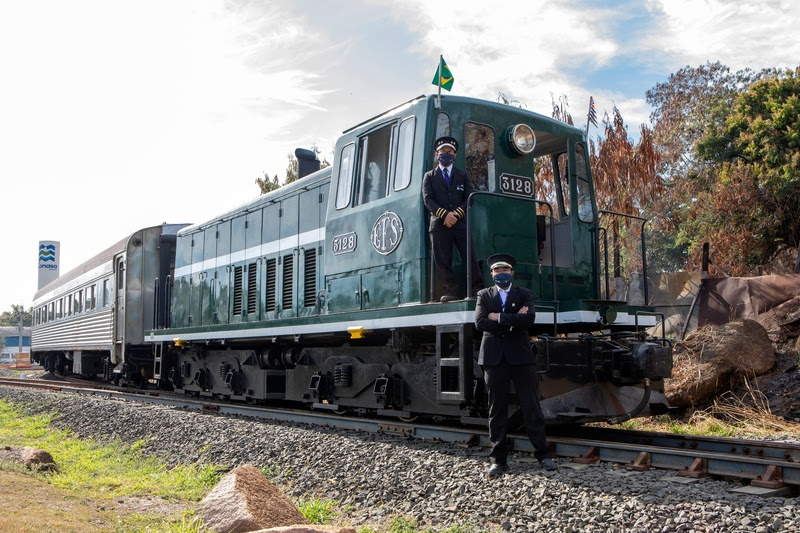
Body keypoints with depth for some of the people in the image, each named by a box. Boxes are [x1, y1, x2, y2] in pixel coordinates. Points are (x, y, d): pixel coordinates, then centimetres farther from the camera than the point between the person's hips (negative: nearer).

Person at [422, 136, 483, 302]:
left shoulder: (462, 175, 20)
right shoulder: (429, 176, 15)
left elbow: (469, 198, 9)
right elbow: (428, 199, 1)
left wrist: (457, 214, -8)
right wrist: (444, 214, -13)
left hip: (460, 222, 1)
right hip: (439, 224, -1)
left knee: (469, 257, -4)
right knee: (442, 261, -5)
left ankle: (477, 290, -2)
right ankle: (451, 292, -1)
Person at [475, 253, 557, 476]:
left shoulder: (524, 294, 8)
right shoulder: (484, 295, 10)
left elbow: (529, 319, -11)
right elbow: (480, 323, -7)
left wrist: (499, 318, -11)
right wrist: (513, 319, -9)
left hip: (521, 357, 0)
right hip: (494, 358, 1)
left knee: (531, 407, 3)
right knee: (497, 410, 4)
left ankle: (542, 454, 14)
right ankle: (498, 459, 11)